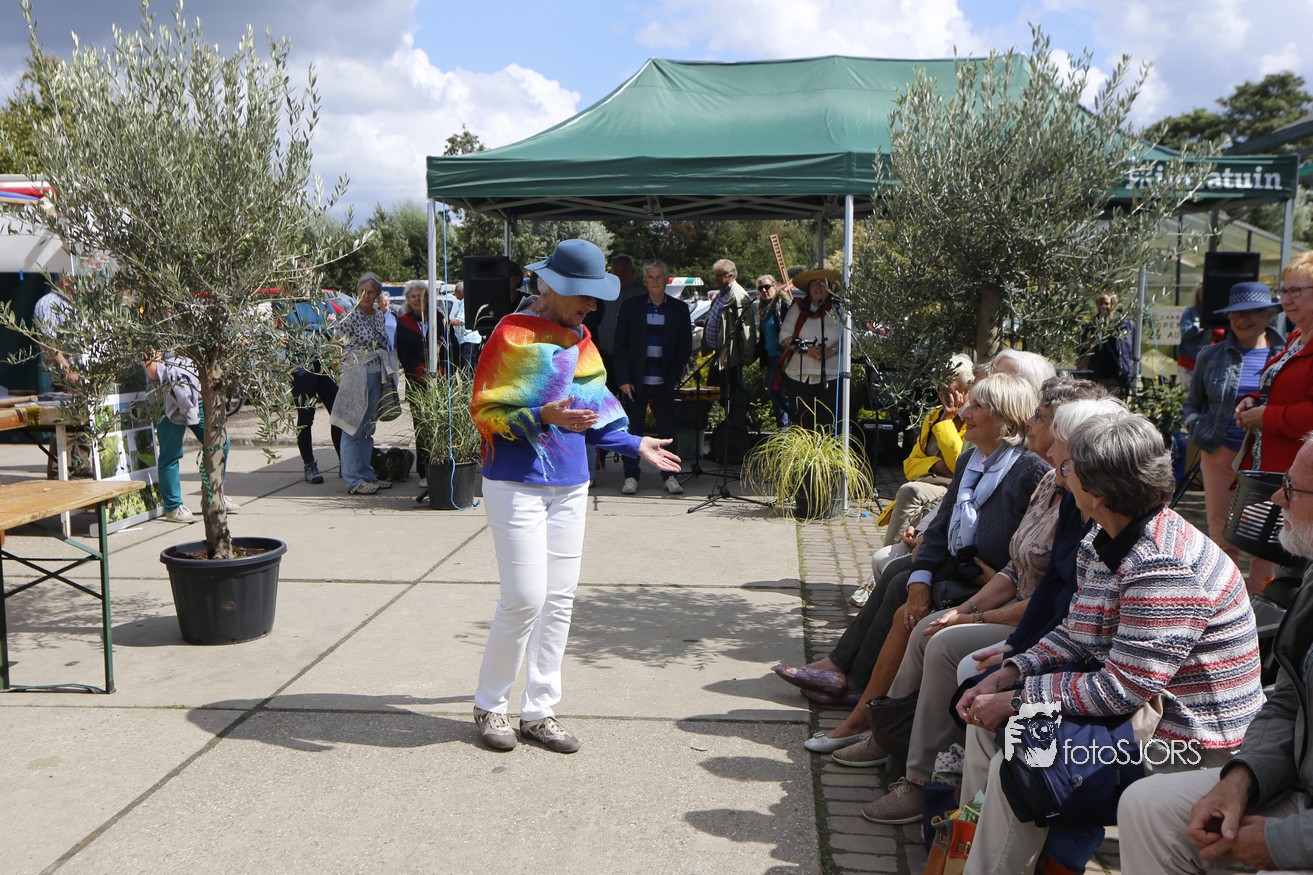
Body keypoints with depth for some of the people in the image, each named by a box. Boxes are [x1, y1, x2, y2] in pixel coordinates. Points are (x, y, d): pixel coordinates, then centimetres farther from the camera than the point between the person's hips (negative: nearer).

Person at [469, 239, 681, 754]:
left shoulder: (580, 342, 11)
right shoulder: (512, 336, -10)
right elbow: (485, 412, -12)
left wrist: (636, 445, 13)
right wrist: (543, 417, -25)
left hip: (570, 485, 7)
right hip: (516, 484, -7)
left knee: (559, 599, 7)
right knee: (525, 597, -8)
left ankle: (539, 710, 19)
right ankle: (490, 704, 13)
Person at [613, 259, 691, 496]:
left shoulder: (678, 309, 6)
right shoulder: (631, 307, 4)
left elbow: (685, 347, 7)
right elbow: (621, 346, 3)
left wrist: (673, 376, -3)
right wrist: (623, 379, -6)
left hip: (663, 381, 1)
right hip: (636, 380, 0)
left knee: (667, 428, 4)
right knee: (632, 428, 2)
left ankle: (670, 476, 13)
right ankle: (631, 476, 10)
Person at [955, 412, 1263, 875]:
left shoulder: (1163, 568, -29)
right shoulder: (1101, 544, 2)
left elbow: (1122, 690, -28)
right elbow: (1074, 634, 9)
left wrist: (1015, 700, -20)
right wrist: (1006, 675, -6)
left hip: (1183, 741, -10)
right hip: (1132, 702, 10)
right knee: (986, 723, 9)